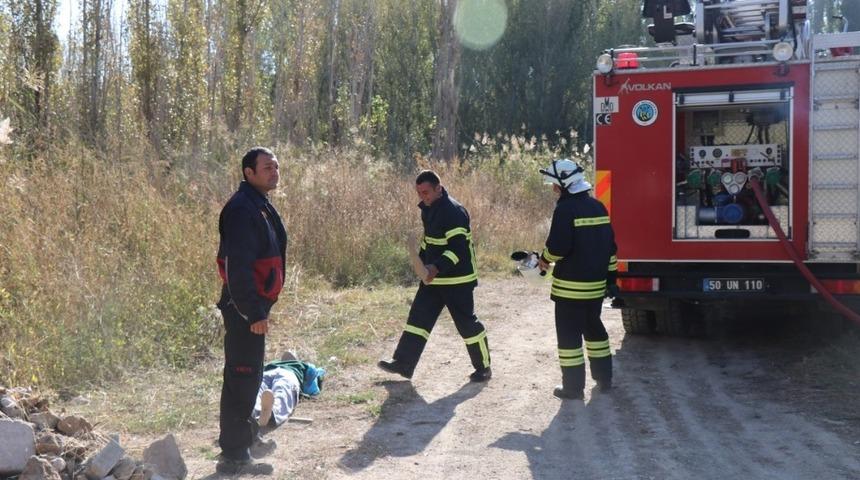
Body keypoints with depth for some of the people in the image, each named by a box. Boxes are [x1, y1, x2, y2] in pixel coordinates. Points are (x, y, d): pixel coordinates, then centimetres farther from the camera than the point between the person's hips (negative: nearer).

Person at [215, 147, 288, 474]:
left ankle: (243, 435, 35)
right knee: (242, 377, -6)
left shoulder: (260, 205, 14)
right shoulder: (242, 209, -18)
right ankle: (234, 454, 0)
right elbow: (238, 266, -25)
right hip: (244, 308, -10)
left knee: (249, 375, 20)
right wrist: (254, 312, -25)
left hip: (253, 305, 10)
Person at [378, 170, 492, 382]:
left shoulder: (454, 212, -21)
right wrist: (423, 264, 18)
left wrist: (437, 267, -38)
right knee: (418, 317, 4)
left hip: (457, 280, -9)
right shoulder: (428, 209, 8)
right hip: (433, 277, 9)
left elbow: (458, 248, -27)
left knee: (467, 323, 1)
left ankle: (483, 367, 16)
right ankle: (403, 363, 6)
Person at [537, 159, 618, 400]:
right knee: (593, 327, 20)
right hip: (596, 283, 8)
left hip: (571, 285, -8)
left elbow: (558, 246, -20)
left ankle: (573, 386, 2)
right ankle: (604, 378, 26)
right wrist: (610, 275, 19)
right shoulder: (598, 207, 9)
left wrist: (545, 260, 0)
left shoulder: (566, 209, -15)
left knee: (569, 333, 0)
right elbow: (609, 244, 13)